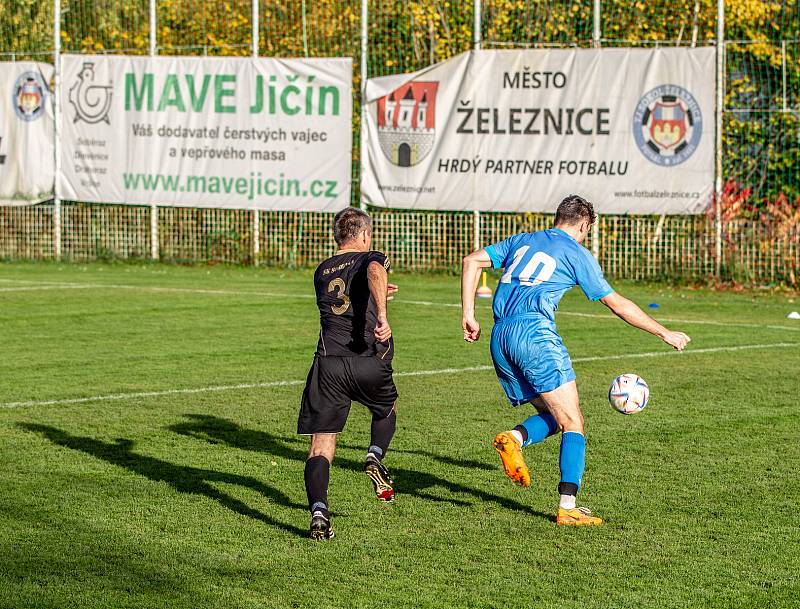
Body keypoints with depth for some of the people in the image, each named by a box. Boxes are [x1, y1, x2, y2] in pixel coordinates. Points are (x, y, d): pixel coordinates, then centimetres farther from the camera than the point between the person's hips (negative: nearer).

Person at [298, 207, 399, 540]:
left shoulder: (322, 272, 21)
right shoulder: (370, 258, 7)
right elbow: (375, 272, -20)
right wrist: (382, 314, -30)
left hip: (328, 363, 2)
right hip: (370, 362, -2)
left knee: (321, 447, -1)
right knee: (387, 409, 31)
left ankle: (318, 510, -22)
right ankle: (375, 456, 6)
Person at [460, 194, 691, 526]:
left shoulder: (521, 241, 23)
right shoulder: (577, 253, 8)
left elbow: (471, 261, 15)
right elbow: (617, 304, 11)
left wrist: (468, 314, 14)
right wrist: (665, 333, 20)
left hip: (499, 337, 6)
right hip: (534, 333, -6)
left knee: (552, 416, 16)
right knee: (573, 423, -3)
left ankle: (514, 438, -14)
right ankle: (568, 508, -14)